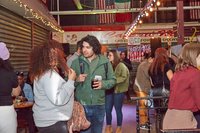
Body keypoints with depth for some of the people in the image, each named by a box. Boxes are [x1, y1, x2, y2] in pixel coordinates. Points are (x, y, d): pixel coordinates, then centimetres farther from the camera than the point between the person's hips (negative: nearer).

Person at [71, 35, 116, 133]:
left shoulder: (104, 61, -2)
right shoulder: (76, 62, -4)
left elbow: (112, 80, 4)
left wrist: (103, 84, -15)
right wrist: (76, 80, -21)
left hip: (99, 105, 1)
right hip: (81, 105, -1)